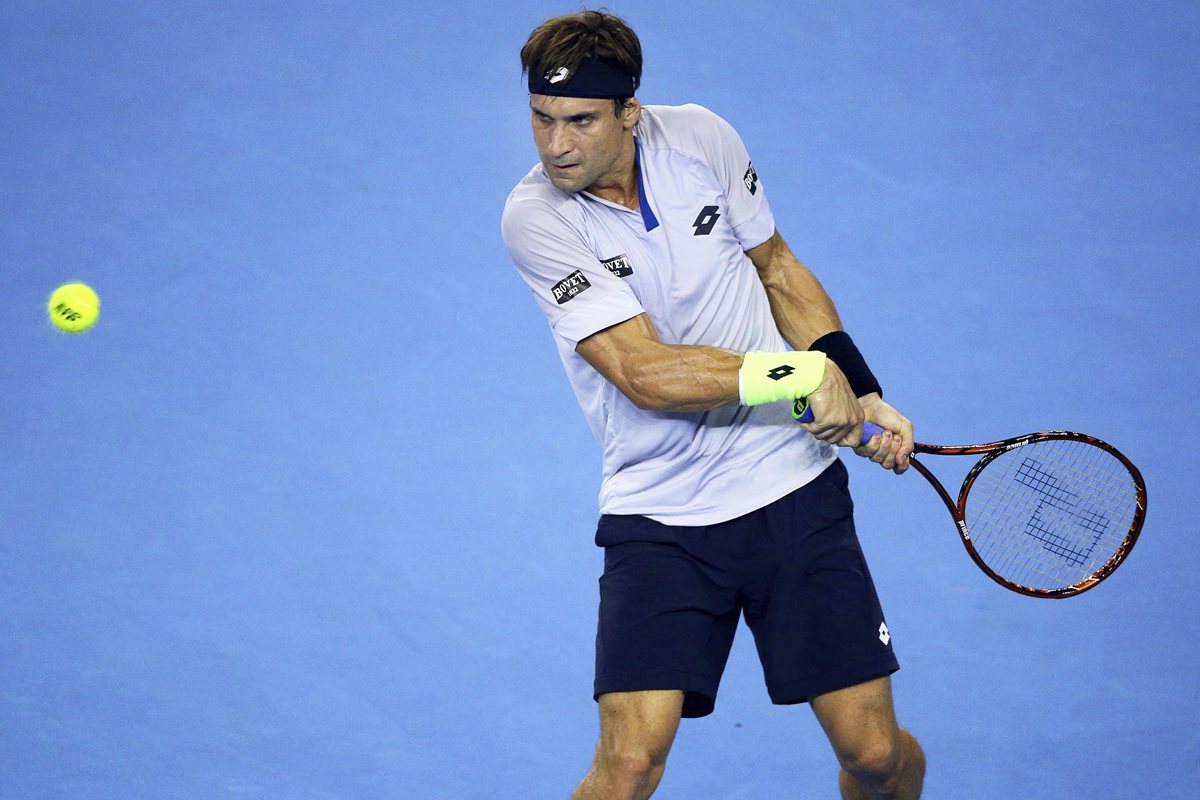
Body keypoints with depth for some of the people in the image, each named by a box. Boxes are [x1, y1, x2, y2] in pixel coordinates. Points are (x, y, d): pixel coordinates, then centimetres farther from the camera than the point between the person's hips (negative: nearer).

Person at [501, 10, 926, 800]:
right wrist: (798, 373, -21)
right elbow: (645, 373, -20)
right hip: (659, 519, -3)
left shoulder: (701, 138, -3)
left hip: (792, 489, 3)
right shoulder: (535, 218, -13)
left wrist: (861, 393, 3)